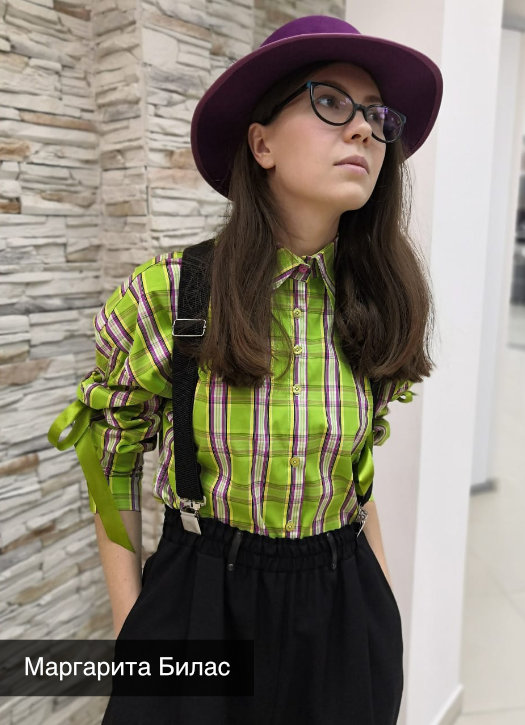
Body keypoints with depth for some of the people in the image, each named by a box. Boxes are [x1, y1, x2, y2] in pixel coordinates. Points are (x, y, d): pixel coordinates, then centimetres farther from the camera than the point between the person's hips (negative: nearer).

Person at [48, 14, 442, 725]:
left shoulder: (376, 305, -5)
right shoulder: (165, 294, -17)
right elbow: (111, 462, -4)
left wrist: (384, 591, 9)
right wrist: (132, 625, -3)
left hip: (346, 609, 4)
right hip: (201, 602, -3)